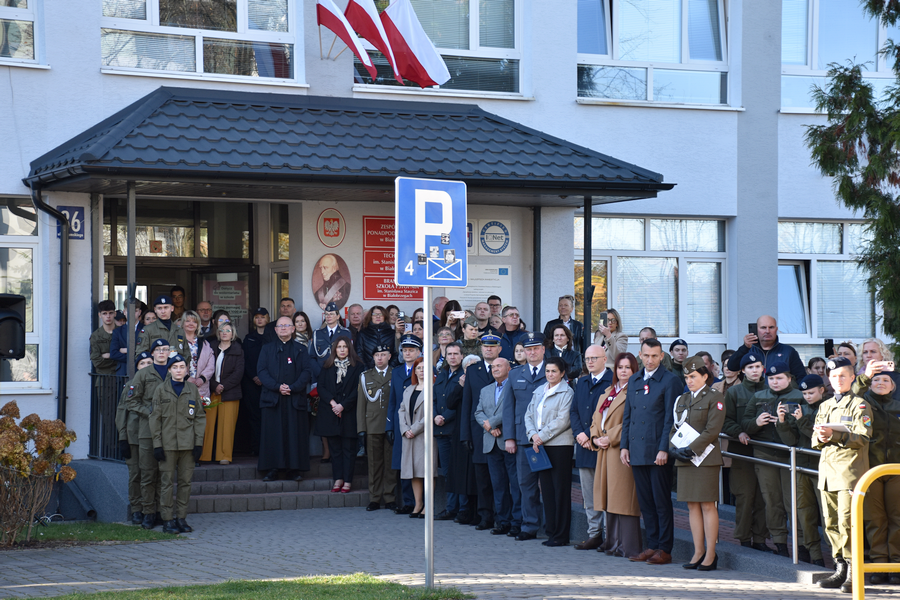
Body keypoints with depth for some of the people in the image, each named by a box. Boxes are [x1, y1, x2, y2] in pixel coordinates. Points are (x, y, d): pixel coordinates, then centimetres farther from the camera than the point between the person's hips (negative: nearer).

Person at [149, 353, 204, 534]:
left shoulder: (193, 389, 9)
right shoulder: (161, 390, 3)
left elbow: (200, 417, 10)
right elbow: (155, 418, 3)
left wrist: (198, 443, 2)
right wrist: (157, 444, -4)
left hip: (188, 443, 2)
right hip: (167, 443, -2)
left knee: (185, 481, 4)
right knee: (167, 482, -2)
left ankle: (181, 518, 12)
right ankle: (167, 520, 3)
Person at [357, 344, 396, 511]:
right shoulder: (365, 377, 13)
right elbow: (361, 403, 11)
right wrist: (361, 428, 3)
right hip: (372, 426, 1)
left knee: (390, 463, 0)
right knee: (374, 464, 2)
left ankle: (389, 498, 5)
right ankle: (374, 499, 7)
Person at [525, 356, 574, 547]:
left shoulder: (567, 392, -5)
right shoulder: (539, 391, 16)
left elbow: (563, 420, -13)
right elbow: (529, 415, 14)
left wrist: (542, 436, -12)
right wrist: (533, 435, -3)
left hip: (559, 445, -6)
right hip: (541, 446, 6)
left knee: (561, 490, -3)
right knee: (547, 488, 7)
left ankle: (561, 535, 0)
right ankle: (551, 530, 13)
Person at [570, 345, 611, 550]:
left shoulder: (613, 382, -6)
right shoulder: (581, 383, 18)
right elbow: (574, 411, 16)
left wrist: (590, 435, -13)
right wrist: (579, 434, -1)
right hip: (584, 448, 7)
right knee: (589, 495, 9)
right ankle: (594, 534, 14)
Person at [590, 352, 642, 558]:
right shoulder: (607, 393, 20)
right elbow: (596, 420, 21)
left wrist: (610, 438, -14)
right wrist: (596, 439, 3)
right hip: (605, 452, 8)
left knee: (623, 498, -8)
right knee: (609, 498, 11)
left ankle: (628, 546, -6)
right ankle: (612, 541, 18)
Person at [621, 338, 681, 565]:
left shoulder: (669, 381, -4)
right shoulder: (633, 380, 15)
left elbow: (671, 419, -8)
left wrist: (664, 449, -15)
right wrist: (624, 445, 10)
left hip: (658, 452, -6)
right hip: (637, 451, 6)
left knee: (662, 502, -2)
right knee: (645, 502, 9)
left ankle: (665, 549, 3)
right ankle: (652, 546, 15)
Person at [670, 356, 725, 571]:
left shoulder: (715, 399, -3)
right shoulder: (681, 400, 17)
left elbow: (712, 430, -11)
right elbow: (674, 428, 17)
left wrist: (691, 449, -16)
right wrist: (675, 449, -2)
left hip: (705, 457, -6)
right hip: (684, 459, 6)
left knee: (707, 505, -5)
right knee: (692, 506, 6)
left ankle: (710, 554, -2)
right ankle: (698, 552, 11)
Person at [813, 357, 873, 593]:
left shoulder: (859, 405, 0)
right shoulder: (825, 406, 20)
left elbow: (862, 438, -12)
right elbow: (815, 440, 17)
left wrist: (834, 434, -25)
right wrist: (820, 438, -7)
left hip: (849, 469, -6)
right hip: (827, 468, 6)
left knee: (847, 522, -12)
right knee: (830, 523, 6)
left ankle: (853, 573, -8)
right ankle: (840, 568, 15)